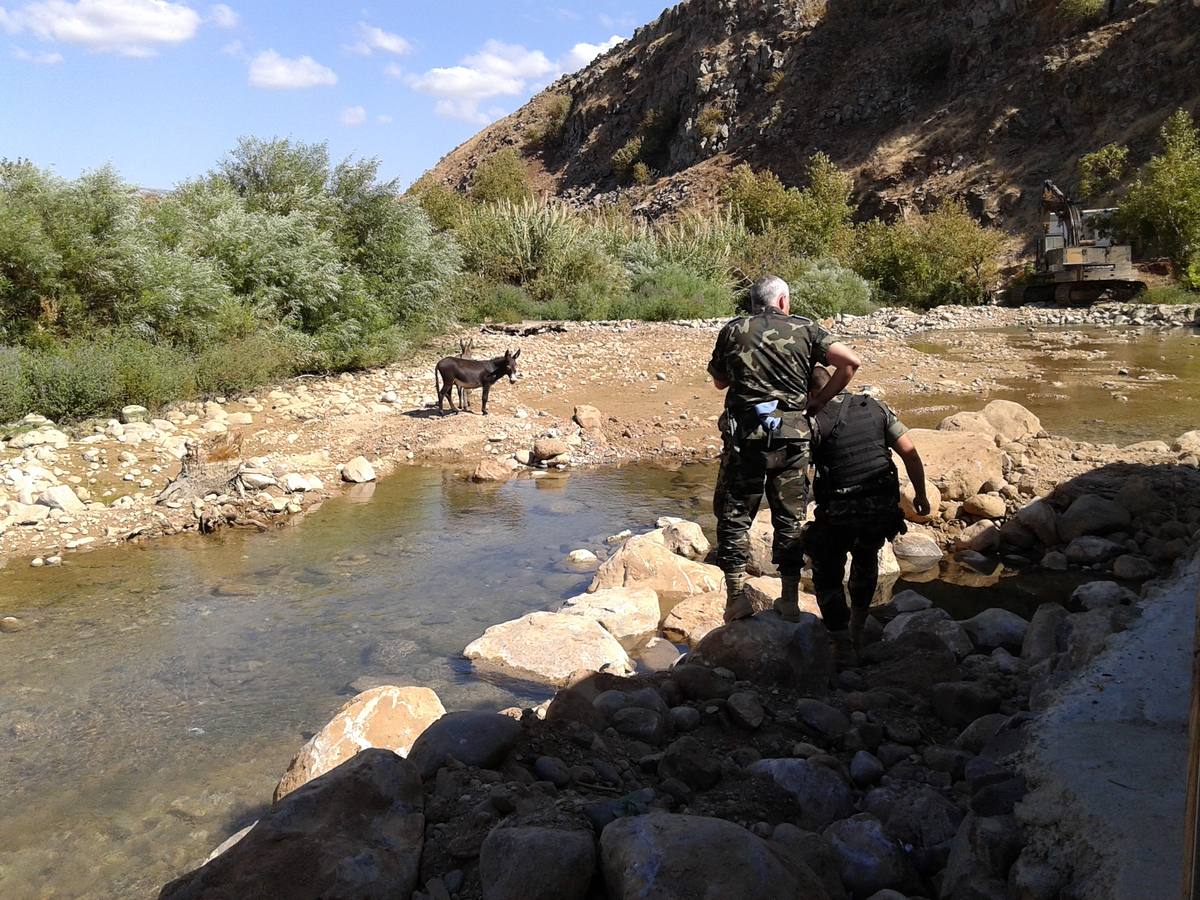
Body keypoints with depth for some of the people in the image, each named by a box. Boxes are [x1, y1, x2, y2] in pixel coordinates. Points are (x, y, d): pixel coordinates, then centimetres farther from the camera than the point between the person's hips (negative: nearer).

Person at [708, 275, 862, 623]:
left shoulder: (733, 331, 6)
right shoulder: (805, 329, 5)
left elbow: (719, 380, 16)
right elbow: (850, 361, -4)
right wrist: (819, 400, 5)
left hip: (744, 435, -1)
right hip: (791, 437, 1)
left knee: (734, 515, 10)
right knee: (790, 517, 12)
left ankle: (737, 597, 9)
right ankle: (790, 599, 17)